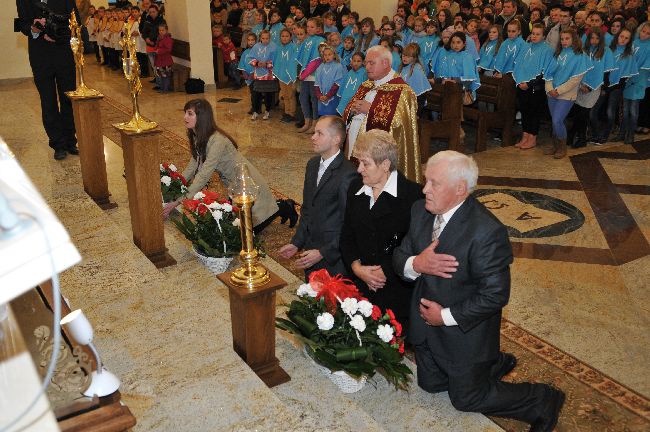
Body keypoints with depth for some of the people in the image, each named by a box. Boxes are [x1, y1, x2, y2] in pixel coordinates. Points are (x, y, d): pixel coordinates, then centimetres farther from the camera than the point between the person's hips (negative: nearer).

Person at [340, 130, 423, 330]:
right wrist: (357, 267, -6)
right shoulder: (355, 189, 7)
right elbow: (346, 236, 10)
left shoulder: (413, 195, -12)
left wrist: (387, 272, -14)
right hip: (360, 289, 5)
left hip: (397, 292, -5)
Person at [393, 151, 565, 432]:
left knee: (465, 398, 11)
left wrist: (447, 316, -21)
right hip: (426, 322, 7)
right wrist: (415, 264, -27)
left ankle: (544, 401, 28)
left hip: (464, 332, -7)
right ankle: (494, 365, 43)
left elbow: (495, 295, -26)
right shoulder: (421, 211, -9)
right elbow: (399, 256, -3)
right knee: (430, 384, 25)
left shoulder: (486, 231, -31)